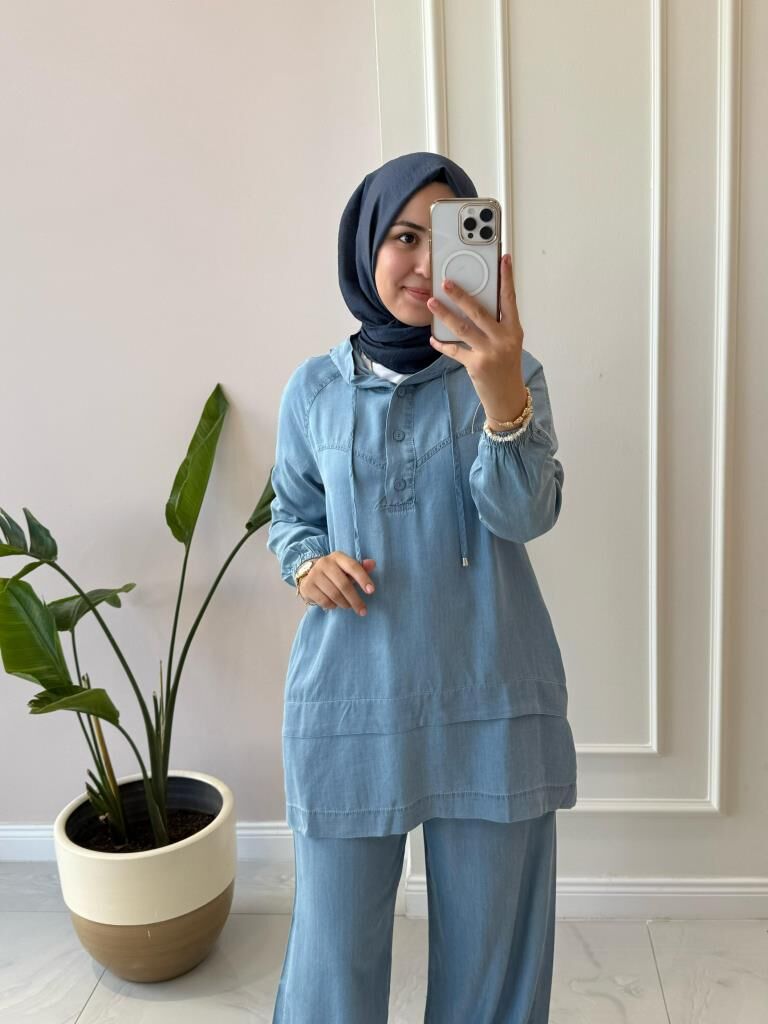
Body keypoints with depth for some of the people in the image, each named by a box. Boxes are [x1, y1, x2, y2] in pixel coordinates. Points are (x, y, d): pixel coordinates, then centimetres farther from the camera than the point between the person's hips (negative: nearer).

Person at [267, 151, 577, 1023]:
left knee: (488, 945, 15)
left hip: (492, 700, 0)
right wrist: (309, 563, -10)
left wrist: (501, 393, -34)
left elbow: (526, 514, -16)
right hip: (348, 700, 1)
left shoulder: (507, 372, -2)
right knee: (335, 945, 11)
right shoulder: (314, 388, 2)